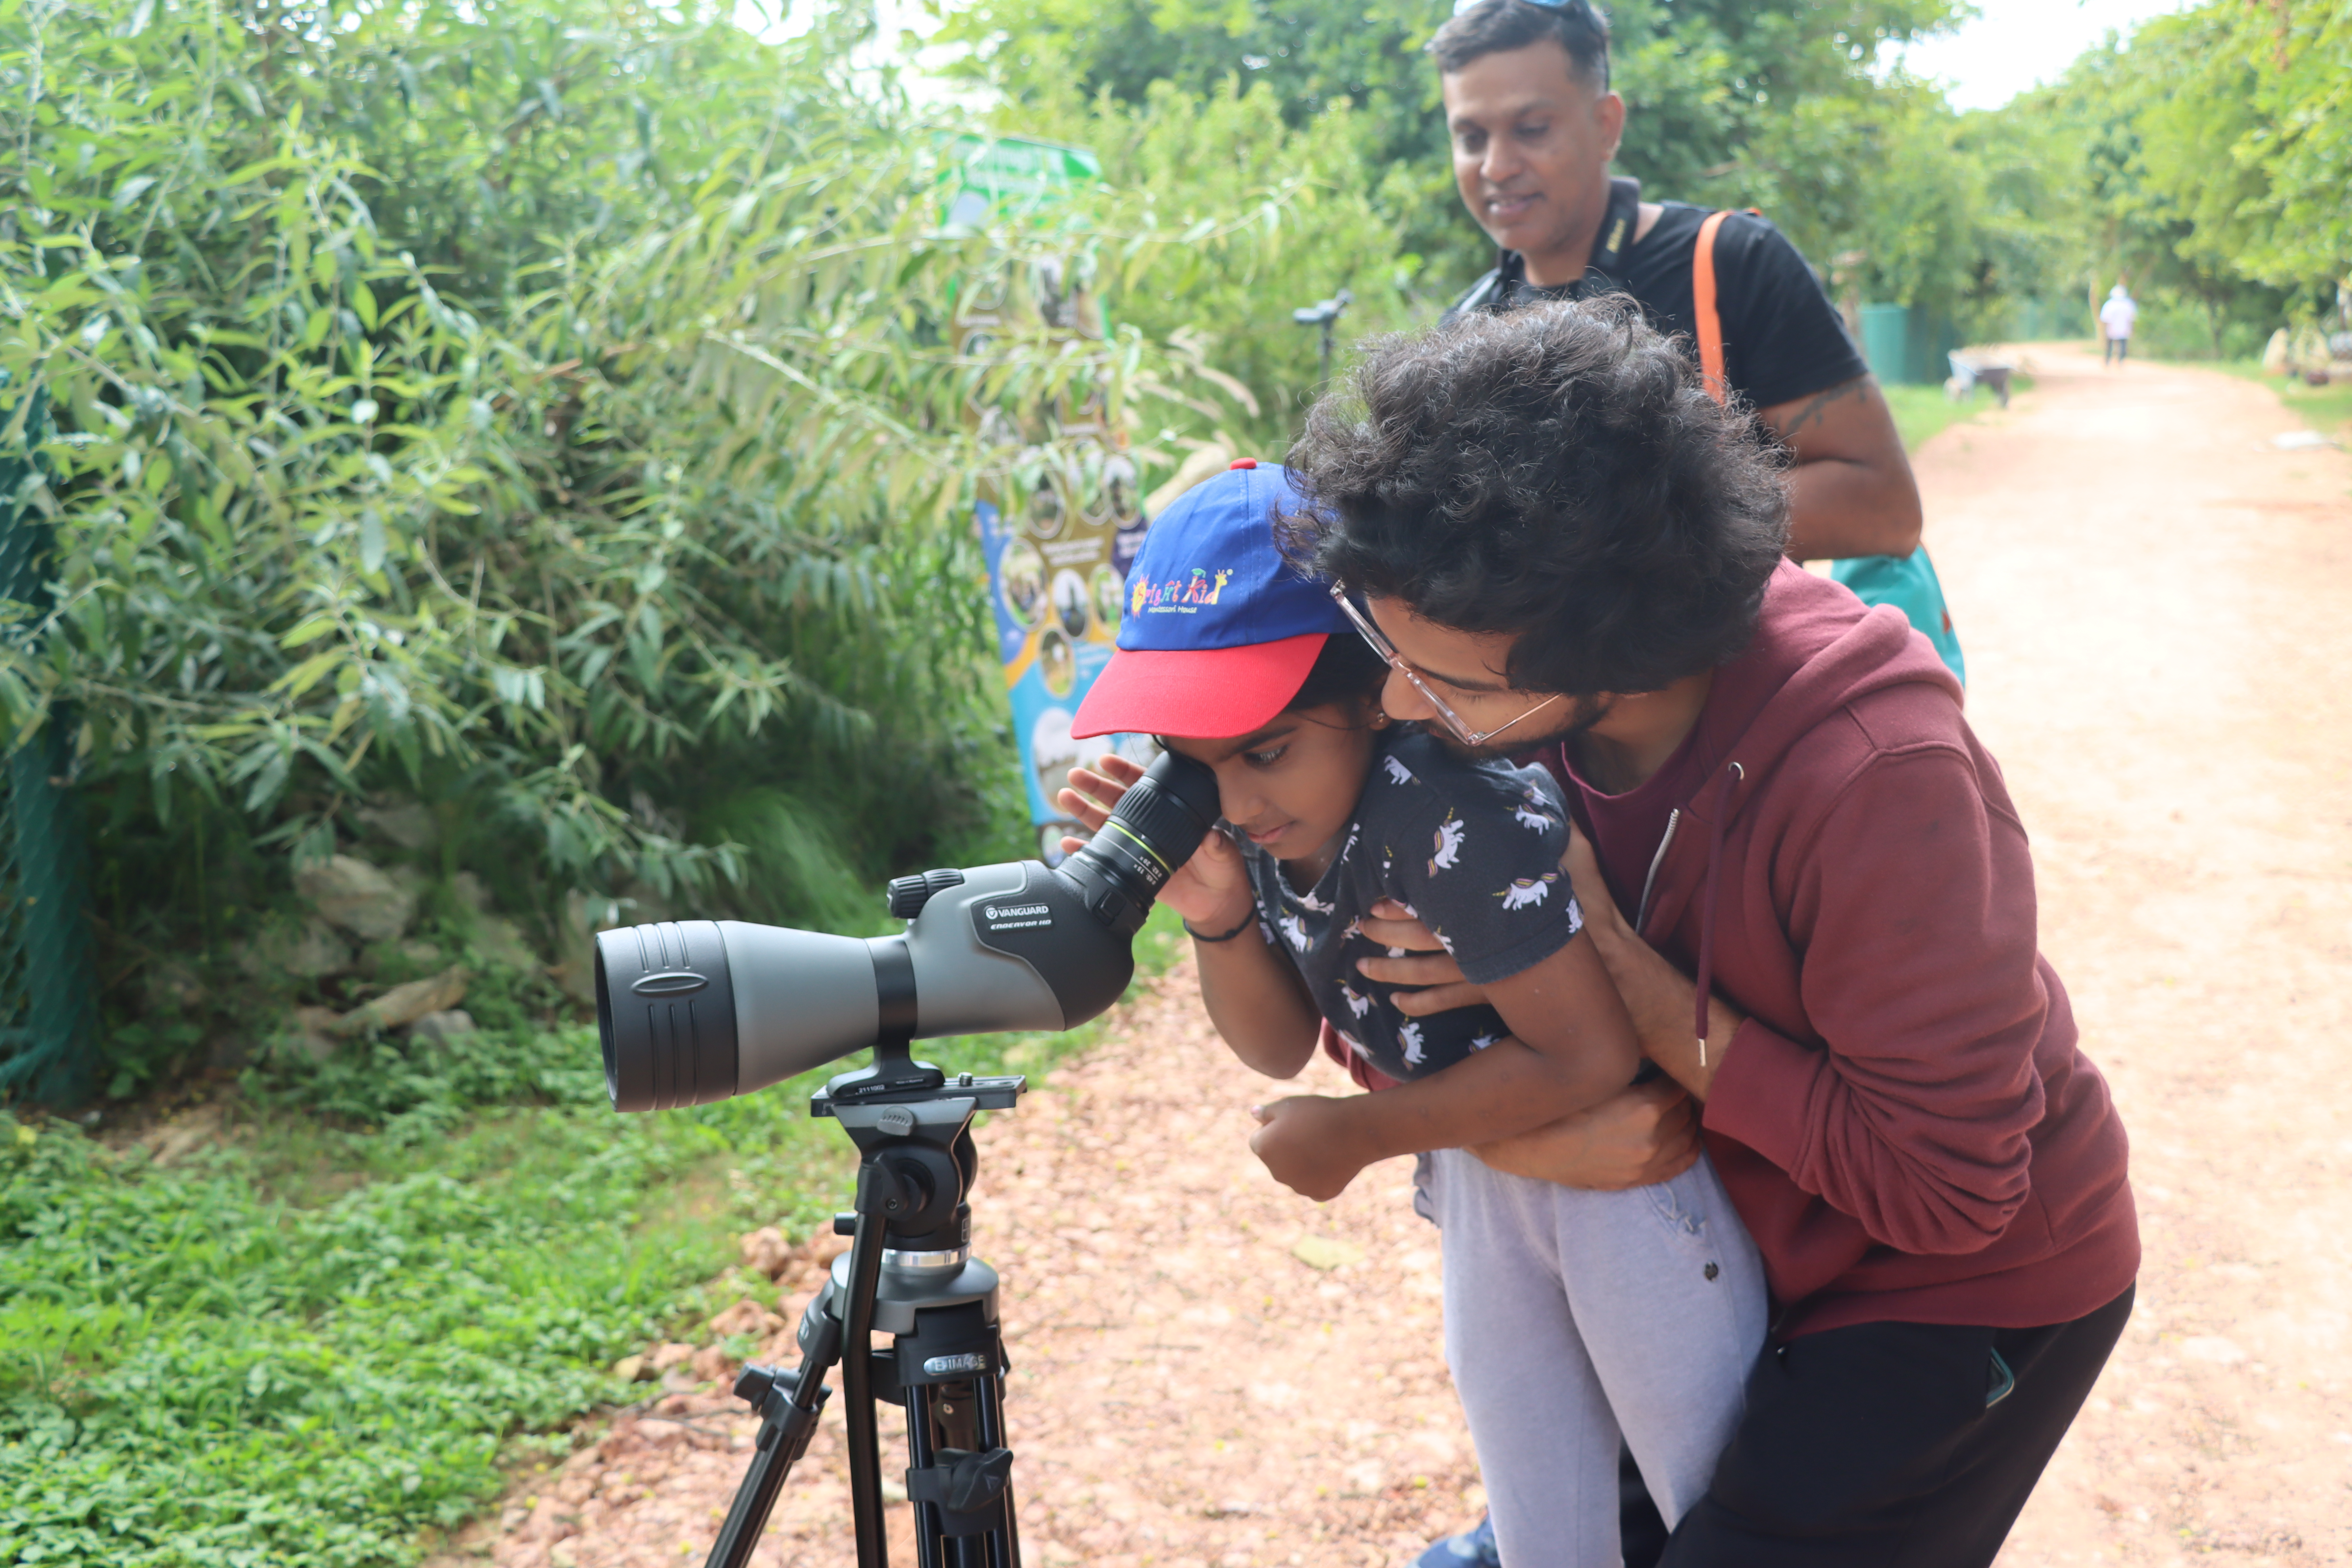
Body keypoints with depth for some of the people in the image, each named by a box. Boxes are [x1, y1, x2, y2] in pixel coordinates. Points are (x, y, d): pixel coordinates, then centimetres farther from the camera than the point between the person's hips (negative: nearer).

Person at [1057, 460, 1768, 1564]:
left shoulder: (1452, 813, -36)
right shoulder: (1254, 818, -12)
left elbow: (1588, 1057, -31)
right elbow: (1281, 1048, -1)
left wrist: (1358, 1133, -22)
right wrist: (1216, 918, -20)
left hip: (1632, 1173, -7)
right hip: (1483, 1176, 7)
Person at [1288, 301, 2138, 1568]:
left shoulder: (1880, 782, -35)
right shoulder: (1523, 712, -16)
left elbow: (1941, 1188, -28)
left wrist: (1609, 961, -31)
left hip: (1973, 1290, -6)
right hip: (1759, 1248, 6)